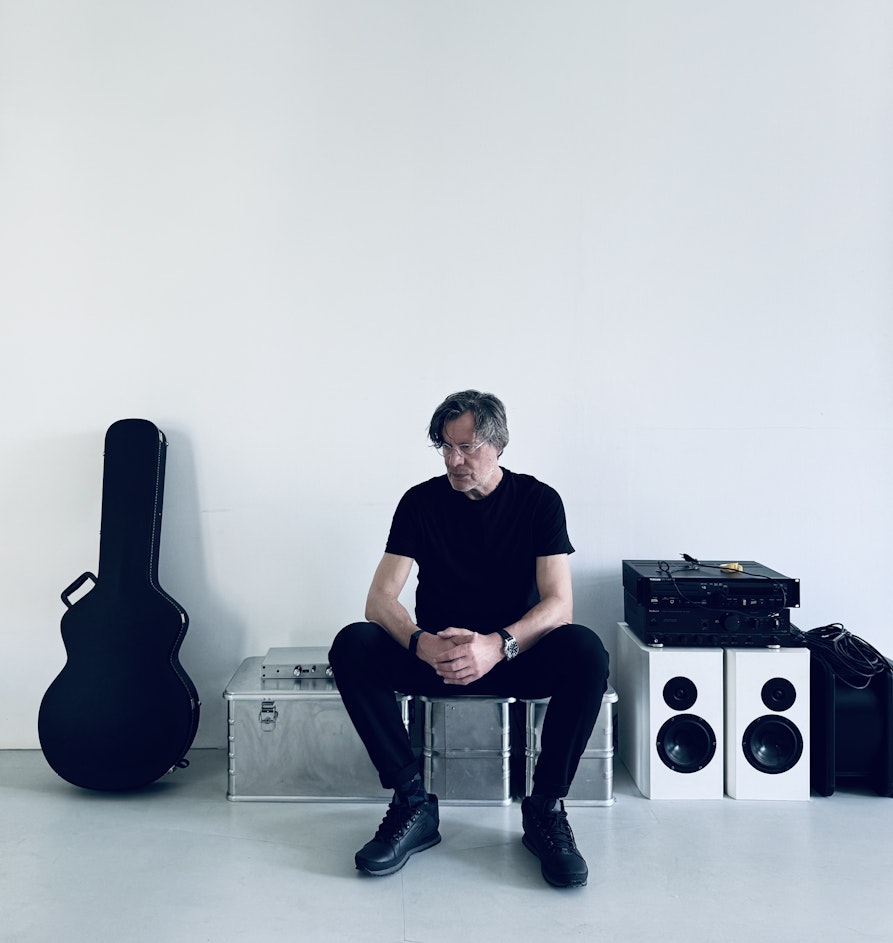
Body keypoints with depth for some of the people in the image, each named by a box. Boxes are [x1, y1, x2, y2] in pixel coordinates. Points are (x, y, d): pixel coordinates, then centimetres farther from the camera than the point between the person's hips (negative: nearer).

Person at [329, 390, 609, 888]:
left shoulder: (539, 501, -3)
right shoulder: (421, 501, -1)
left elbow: (559, 604, -14)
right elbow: (380, 600, -9)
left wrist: (498, 645, -34)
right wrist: (422, 644, -31)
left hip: (516, 655, -1)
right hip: (434, 655, 1)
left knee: (586, 651, -32)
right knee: (352, 646, -26)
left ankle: (545, 809, -16)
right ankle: (415, 805, -18)